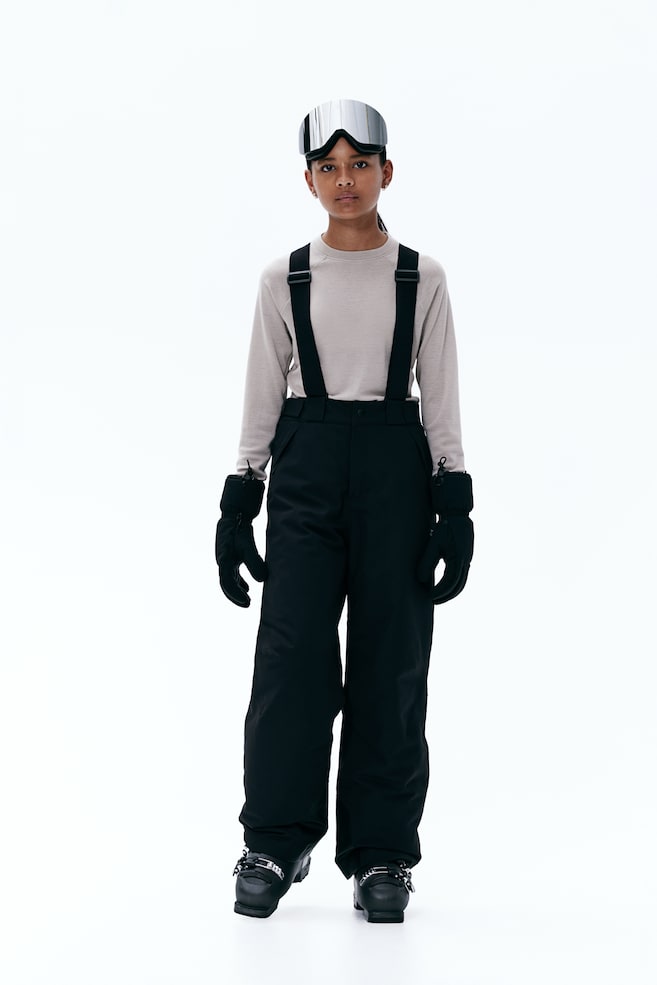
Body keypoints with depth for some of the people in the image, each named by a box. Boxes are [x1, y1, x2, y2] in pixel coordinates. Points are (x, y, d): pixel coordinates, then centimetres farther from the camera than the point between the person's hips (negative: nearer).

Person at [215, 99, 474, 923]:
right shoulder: (284, 280, 8)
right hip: (306, 469, 0)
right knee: (293, 654, -8)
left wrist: (455, 507, -2)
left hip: (396, 469, 0)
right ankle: (275, 843, 2)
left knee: (390, 661, 0)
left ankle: (380, 854, 8)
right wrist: (238, 504, 4)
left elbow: (441, 401, 6)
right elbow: (261, 400, 10)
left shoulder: (421, 279, 7)